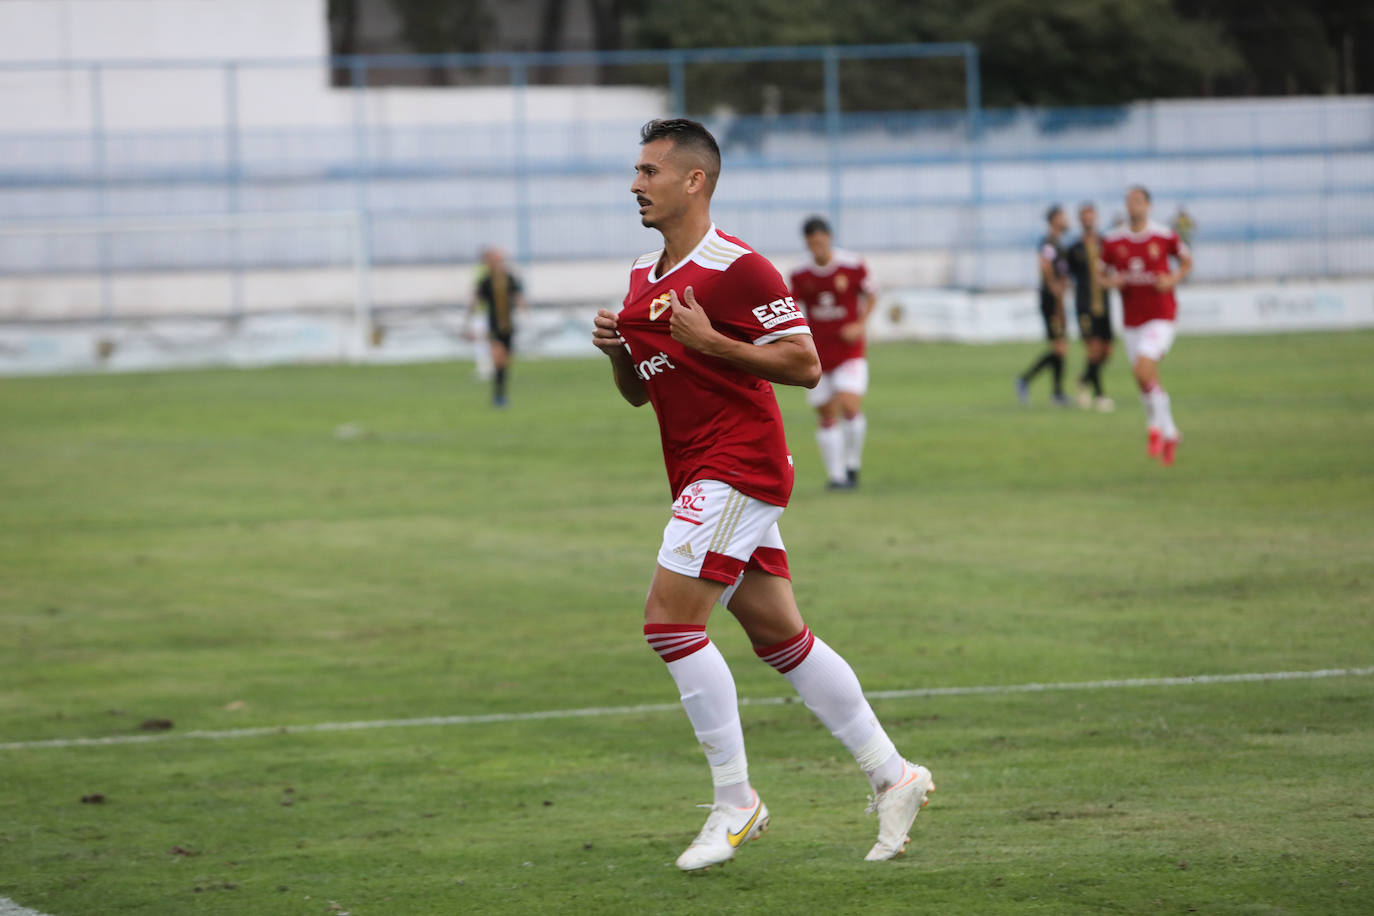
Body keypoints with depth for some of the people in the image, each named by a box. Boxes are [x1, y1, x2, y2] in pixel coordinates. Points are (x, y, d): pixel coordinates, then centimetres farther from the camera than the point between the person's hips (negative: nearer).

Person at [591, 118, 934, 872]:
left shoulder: (736, 267, -13)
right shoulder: (642, 276, 15)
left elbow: (804, 364, -15)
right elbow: (638, 391, 22)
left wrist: (709, 340, -21)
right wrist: (617, 348, 1)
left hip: (737, 467, -9)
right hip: (698, 472, 9)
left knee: (669, 619, -14)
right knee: (779, 635, 10)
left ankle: (734, 801, -6)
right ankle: (892, 776, 17)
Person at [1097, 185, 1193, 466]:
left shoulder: (1165, 236, -5)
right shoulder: (1113, 240, 2)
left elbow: (1187, 261, 11)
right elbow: (1100, 274, 12)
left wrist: (1172, 280, -8)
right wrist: (1110, 281, -10)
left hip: (1161, 316, -4)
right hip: (1132, 320, 4)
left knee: (1143, 371, -21)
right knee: (1147, 382, 7)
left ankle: (1156, 425, -2)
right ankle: (1170, 434, 26)